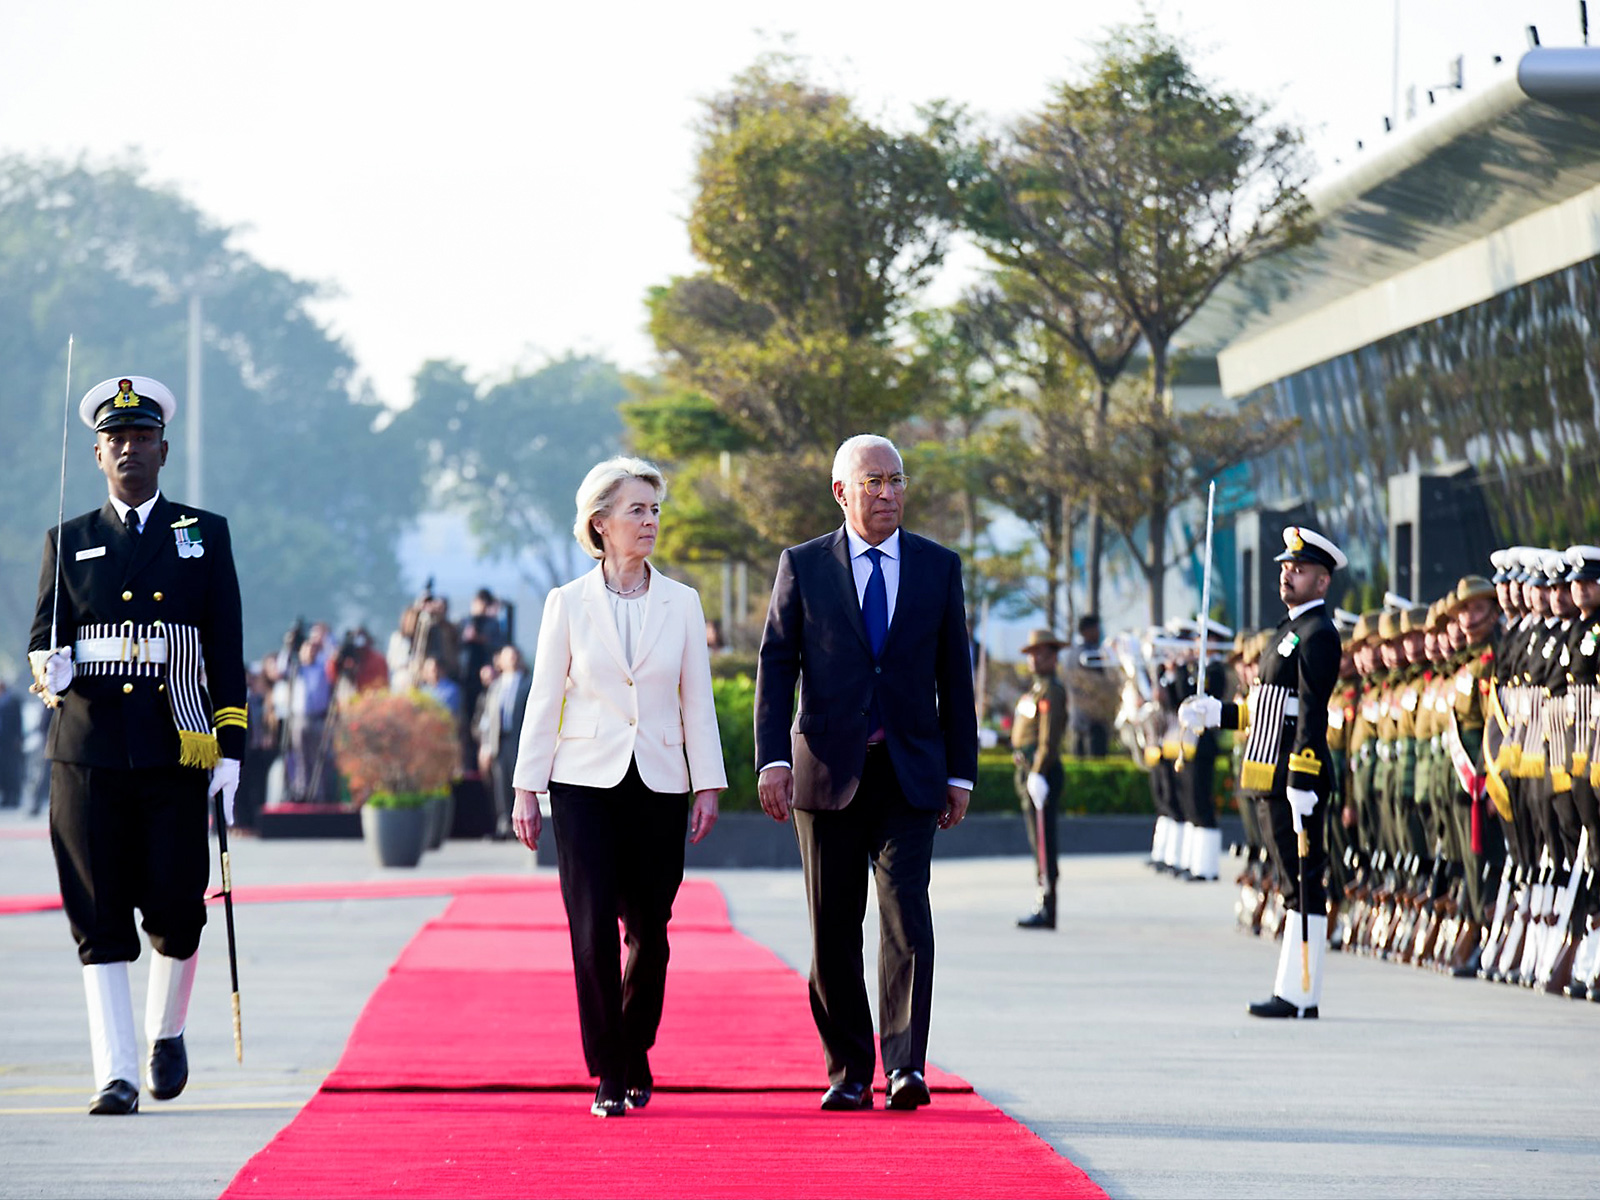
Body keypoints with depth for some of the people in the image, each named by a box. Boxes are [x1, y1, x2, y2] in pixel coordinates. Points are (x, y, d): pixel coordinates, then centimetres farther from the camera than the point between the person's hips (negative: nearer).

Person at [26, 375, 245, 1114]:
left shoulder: (204, 535, 9)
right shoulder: (69, 543, 10)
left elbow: (226, 651, 7)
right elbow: (41, 641, 8)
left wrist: (231, 748, 0)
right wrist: (49, 671, -17)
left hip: (176, 753, 0)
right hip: (89, 753, 1)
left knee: (175, 909, -2)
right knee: (100, 919, -3)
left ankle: (167, 1030, 26)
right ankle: (115, 1075, -2)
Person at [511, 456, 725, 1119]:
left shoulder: (681, 603, 6)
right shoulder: (568, 603, 2)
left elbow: (698, 701, 7)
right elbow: (544, 699, 3)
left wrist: (708, 785, 2)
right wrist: (526, 788, 0)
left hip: (659, 784, 2)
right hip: (586, 782, -2)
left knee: (648, 931, 3)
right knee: (594, 928, -9)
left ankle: (636, 1057, 22)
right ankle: (608, 1075, -3)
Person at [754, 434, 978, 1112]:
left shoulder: (939, 567, 8)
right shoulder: (802, 567, 4)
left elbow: (955, 675, 10)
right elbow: (775, 667, 1)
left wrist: (961, 774, 6)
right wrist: (772, 760, -10)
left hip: (910, 774, 0)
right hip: (827, 771, 0)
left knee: (907, 910, -14)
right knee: (834, 929, 4)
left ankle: (906, 1067, -19)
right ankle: (848, 1073, 12)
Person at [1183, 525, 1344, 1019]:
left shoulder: (1318, 635, -11)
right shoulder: (1293, 628, 20)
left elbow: (1312, 715, -18)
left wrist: (1302, 784, -23)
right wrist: (1218, 713, 18)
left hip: (1293, 781, -10)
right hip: (1272, 778, 10)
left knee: (1303, 886, -8)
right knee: (1295, 885, 11)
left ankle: (1301, 996, -7)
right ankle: (1294, 991, 13)